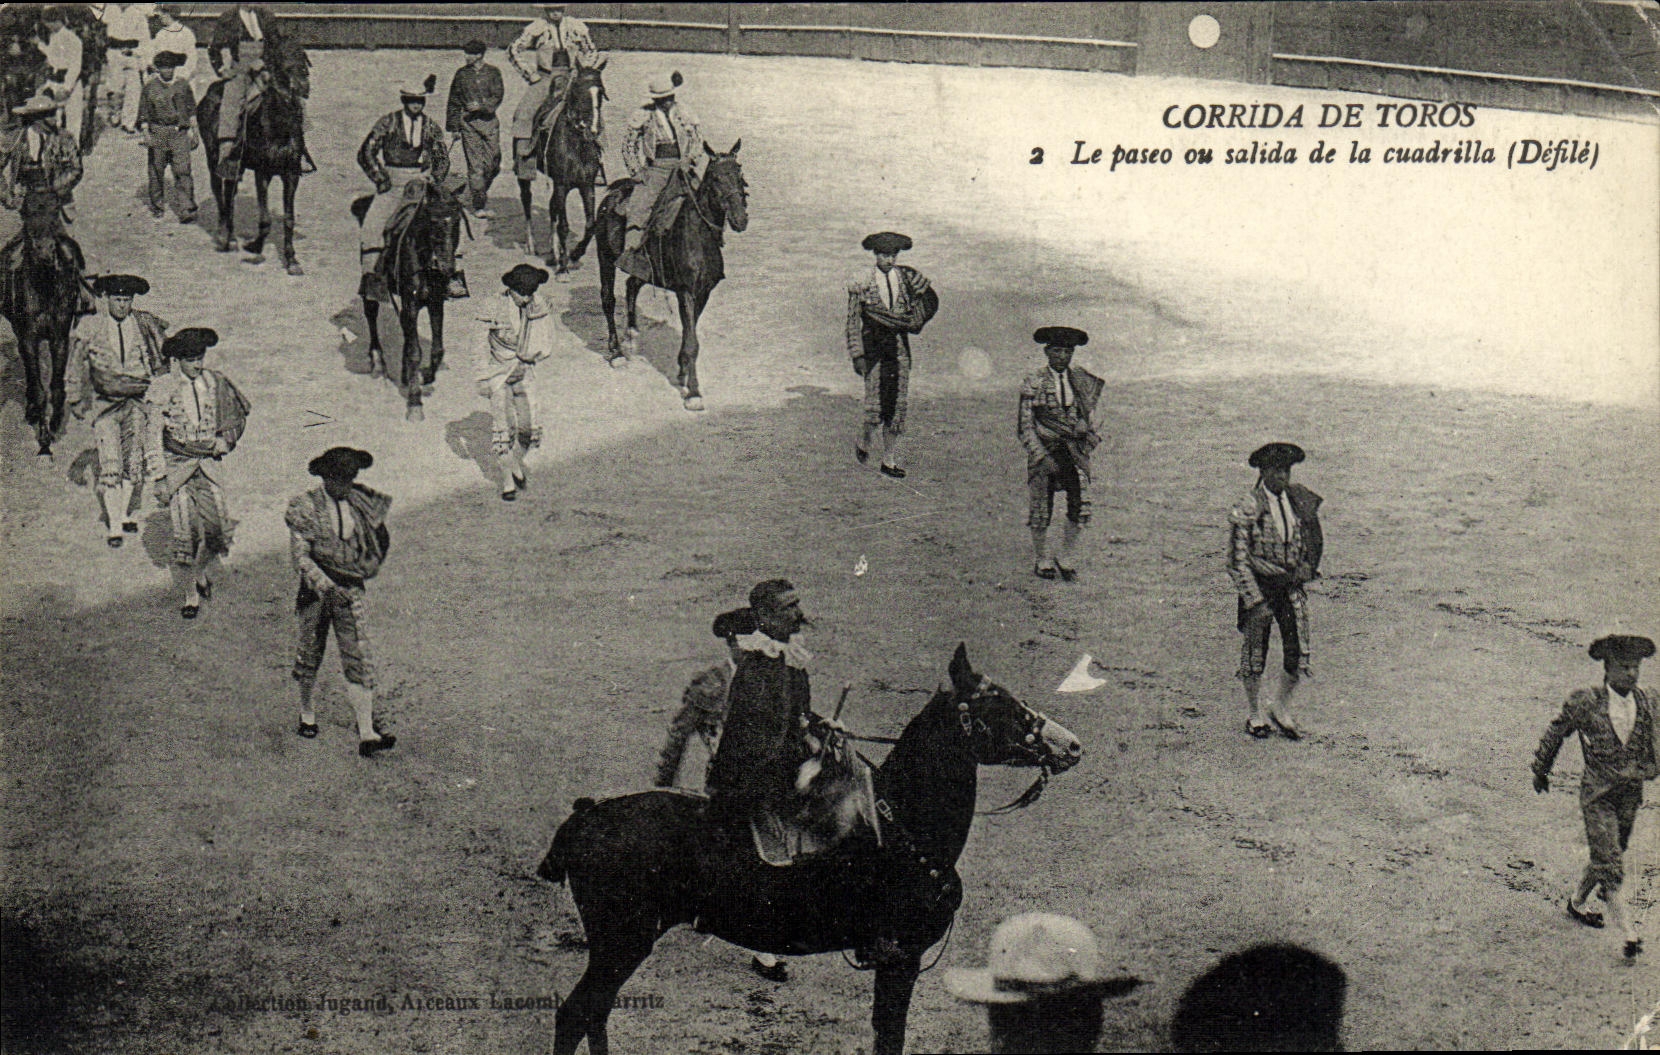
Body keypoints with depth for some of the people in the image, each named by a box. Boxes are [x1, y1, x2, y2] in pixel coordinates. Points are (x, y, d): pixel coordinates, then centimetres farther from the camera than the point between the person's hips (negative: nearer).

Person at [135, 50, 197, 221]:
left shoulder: (183, 84, 8)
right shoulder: (150, 86, 4)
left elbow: (191, 109, 16)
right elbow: (144, 112, 7)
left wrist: (192, 130, 12)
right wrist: (146, 133, -2)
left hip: (180, 133, 0)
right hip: (157, 133, 0)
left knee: (183, 172, -10)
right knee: (157, 172, 7)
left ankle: (187, 210, -13)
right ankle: (157, 207, 22)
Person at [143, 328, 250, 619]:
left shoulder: (214, 383, 4)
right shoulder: (164, 389, -5)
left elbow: (237, 416, 22)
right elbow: (154, 438, -3)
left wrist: (224, 442, 5)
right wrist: (159, 477, -7)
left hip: (206, 464, 3)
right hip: (176, 464, -3)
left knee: (218, 524, -10)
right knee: (186, 529, -8)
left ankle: (204, 571, 19)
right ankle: (191, 594, 4)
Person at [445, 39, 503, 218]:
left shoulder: (492, 72, 6)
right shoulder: (461, 74, 7)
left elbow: (497, 97, -1)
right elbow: (453, 102, 11)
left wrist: (481, 105, -18)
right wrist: (453, 128, 8)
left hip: (490, 122, 1)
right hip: (468, 123, -1)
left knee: (494, 164, 0)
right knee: (475, 165, -6)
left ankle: (481, 191, 27)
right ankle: (479, 205, -4)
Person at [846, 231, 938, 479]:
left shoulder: (907, 278, 4)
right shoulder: (861, 285, -5)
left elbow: (930, 300, 18)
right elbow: (853, 321, -4)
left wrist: (916, 322, 3)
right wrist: (857, 355, -9)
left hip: (900, 349, 3)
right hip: (873, 349, -3)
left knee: (897, 405, 3)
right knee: (875, 405, -8)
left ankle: (890, 461, 9)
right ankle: (865, 444, 22)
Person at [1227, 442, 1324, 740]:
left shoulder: (1299, 500, 2)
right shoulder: (1248, 509, -13)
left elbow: (1316, 537, 20)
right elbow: (1238, 560, -13)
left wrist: (1307, 567, 6)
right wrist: (1254, 601, -16)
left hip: (1293, 586, 4)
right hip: (1258, 585, -4)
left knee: (1299, 651, 0)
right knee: (1254, 652, 7)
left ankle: (1282, 710, 21)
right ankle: (1254, 716, 23)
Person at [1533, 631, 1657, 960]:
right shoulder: (1585, 703, -11)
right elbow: (1555, 732, 4)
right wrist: (1540, 770, 12)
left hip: (1631, 794, 5)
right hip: (1597, 795, -5)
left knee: (1605, 858, 18)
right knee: (1611, 867, -9)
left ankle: (1577, 903, 43)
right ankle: (1629, 935, -10)